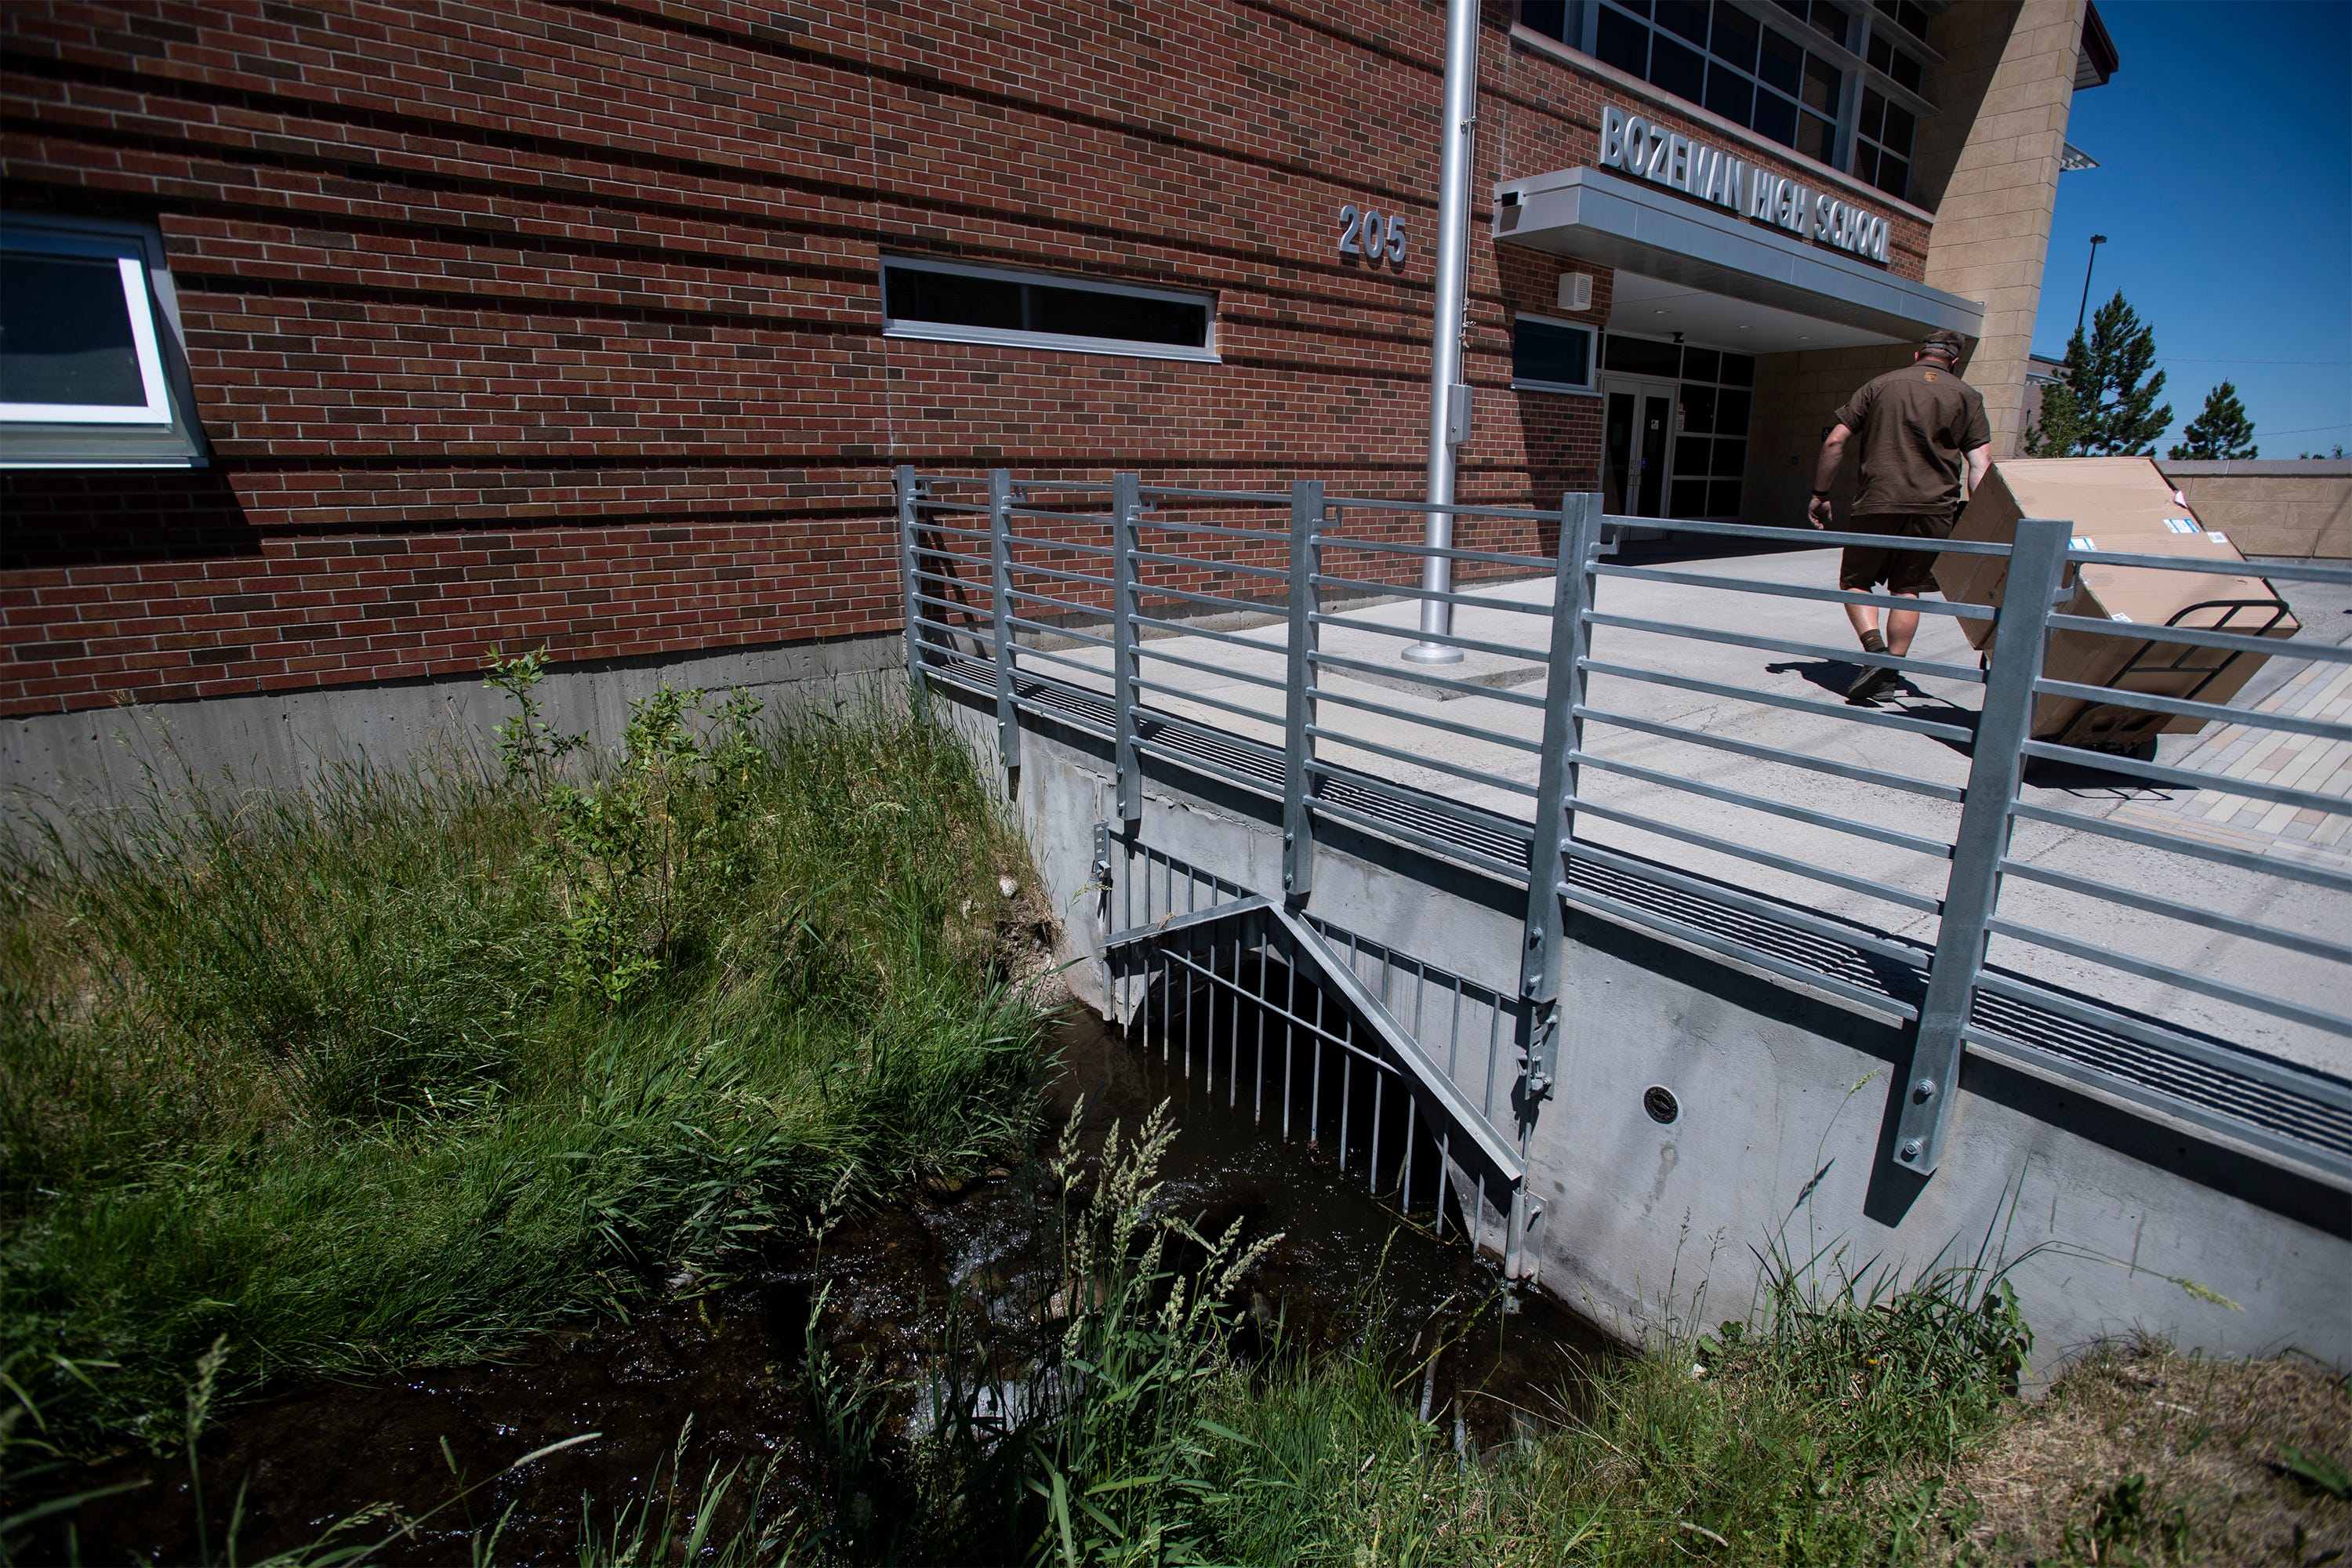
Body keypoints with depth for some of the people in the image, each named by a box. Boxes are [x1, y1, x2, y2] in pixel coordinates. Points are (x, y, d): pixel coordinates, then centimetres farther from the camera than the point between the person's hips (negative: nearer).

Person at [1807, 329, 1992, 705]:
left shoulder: (1880, 385, 10)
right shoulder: (1967, 396, 11)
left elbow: (1835, 441, 3)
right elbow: (1980, 465, 1)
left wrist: (1820, 495, 9)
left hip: (1876, 503, -2)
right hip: (1933, 506, 2)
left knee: (1855, 581, 9)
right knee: (1908, 589, 11)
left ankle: (1875, 650, -14)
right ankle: (1889, 674, 8)